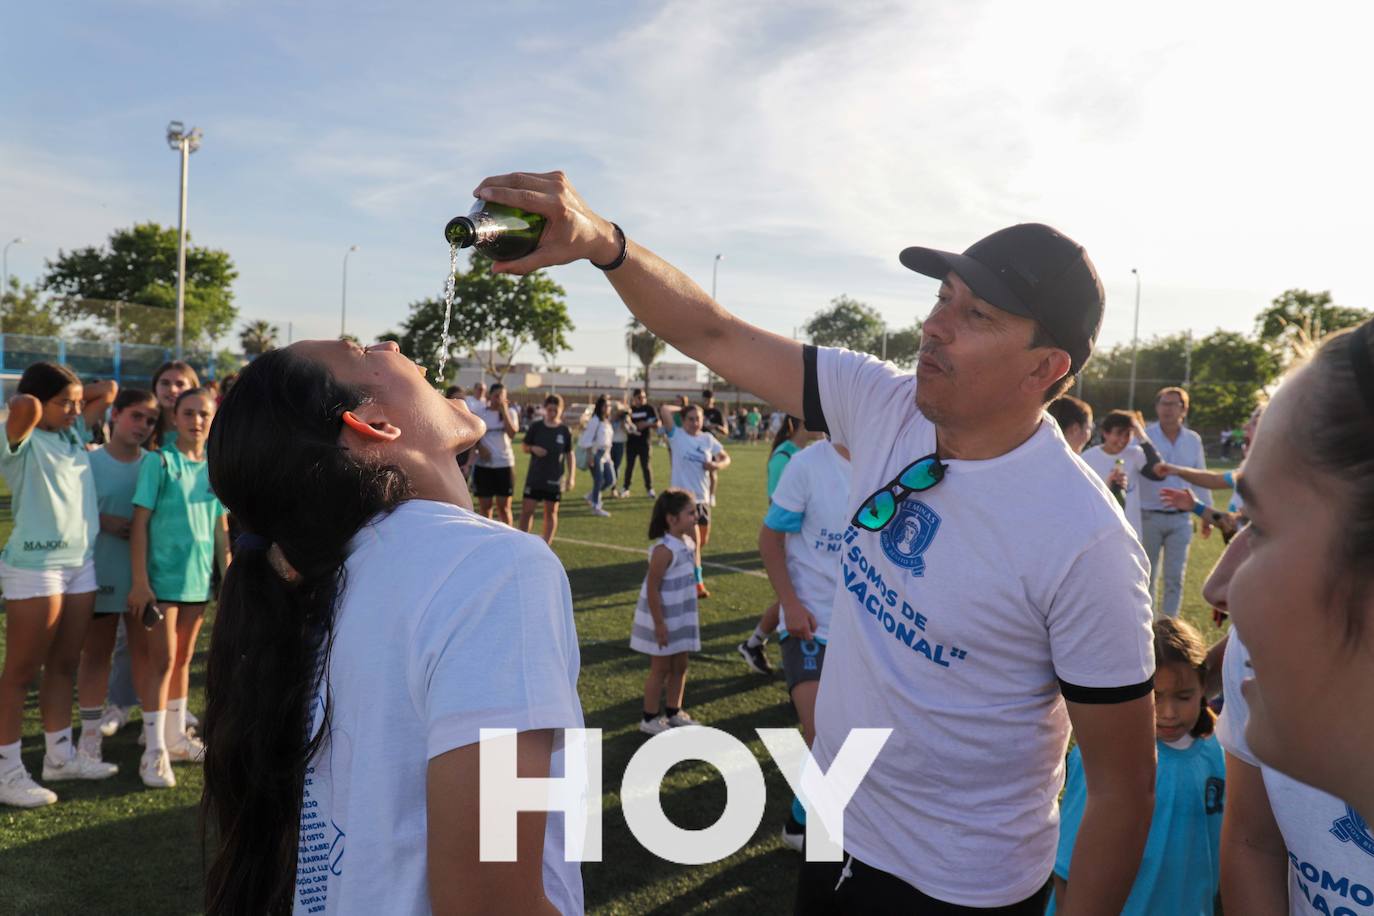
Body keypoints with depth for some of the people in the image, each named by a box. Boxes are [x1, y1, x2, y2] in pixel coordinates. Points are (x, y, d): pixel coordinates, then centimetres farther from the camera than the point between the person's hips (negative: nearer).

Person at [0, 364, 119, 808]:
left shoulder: (75, 432, 10)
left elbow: (109, 389, 18)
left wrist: (77, 395, 10)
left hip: (81, 563, 7)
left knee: (64, 664, 15)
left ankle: (59, 754, 27)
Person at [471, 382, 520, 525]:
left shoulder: (510, 412, 4)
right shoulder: (479, 413, 3)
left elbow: (512, 432, -12)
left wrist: (504, 411, -14)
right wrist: (480, 447, -10)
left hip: (505, 463, 0)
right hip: (484, 464, 0)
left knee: (504, 507, 4)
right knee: (485, 506, 5)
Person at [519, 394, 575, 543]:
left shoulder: (565, 430, 0)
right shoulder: (536, 426, -1)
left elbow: (569, 454, 5)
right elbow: (525, 447, 8)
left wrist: (571, 476, 0)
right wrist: (533, 448, -15)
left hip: (555, 479, 0)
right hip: (535, 477, 0)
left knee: (551, 512, 7)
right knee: (526, 509, -3)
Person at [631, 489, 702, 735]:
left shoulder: (688, 544, 3)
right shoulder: (664, 549, -24)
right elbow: (652, 588, -22)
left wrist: (692, 618, 16)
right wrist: (659, 624, -21)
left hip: (681, 619, 8)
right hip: (663, 621, -8)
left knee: (680, 666, 16)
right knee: (661, 669, 5)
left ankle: (673, 712, 32)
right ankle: (650, 719, 20)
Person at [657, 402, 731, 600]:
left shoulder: (708, 438, 7)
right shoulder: (677, 436, -5)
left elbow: (726, 458, 10)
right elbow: (664, 409, -17)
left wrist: (717, 465, -11)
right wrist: (682, 410, 0)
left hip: (702, 497, 5)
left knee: (703, 541, 16)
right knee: (694, 540, -11)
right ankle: (698, 584, -4)